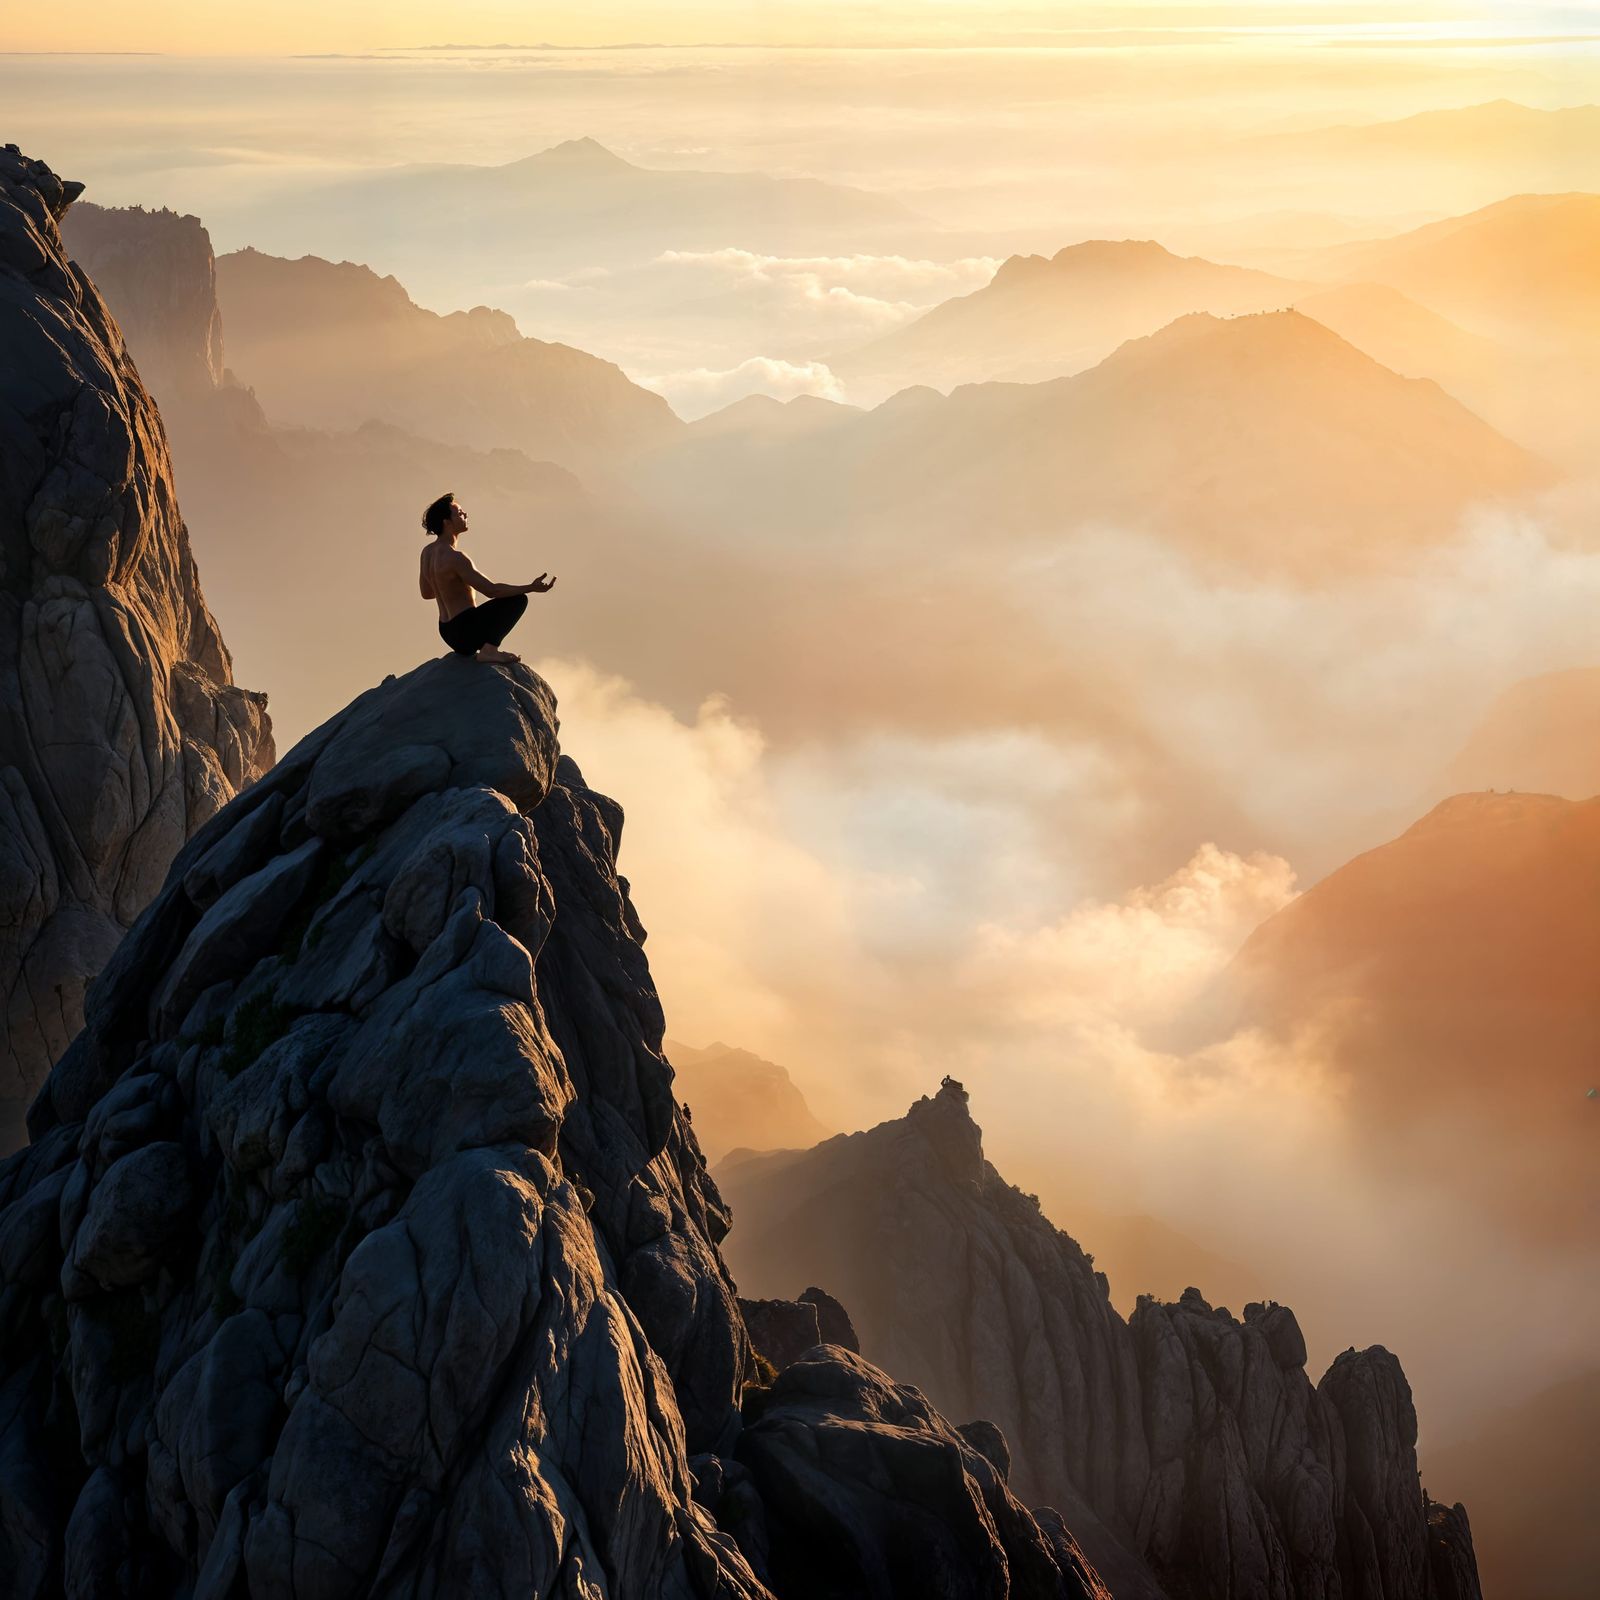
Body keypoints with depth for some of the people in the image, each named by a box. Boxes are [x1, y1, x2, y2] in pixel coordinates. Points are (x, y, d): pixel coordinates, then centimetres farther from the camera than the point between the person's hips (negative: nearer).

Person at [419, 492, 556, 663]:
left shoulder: (427, 552, 5)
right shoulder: (454, 558, -23)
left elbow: (426, 593, 18)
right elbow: (491, 590, -26)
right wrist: (531, 588, -24)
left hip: (447, 633, 10)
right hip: (466, 633, -10)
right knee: (518, 599, -12)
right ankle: (488, 649, -16)